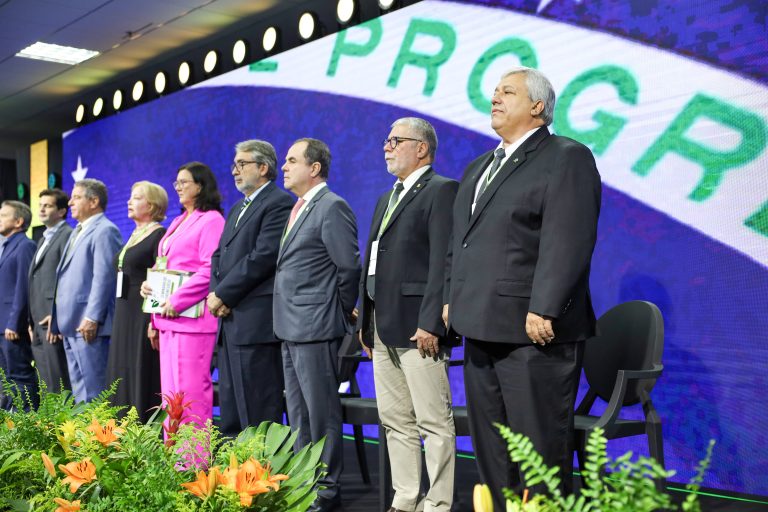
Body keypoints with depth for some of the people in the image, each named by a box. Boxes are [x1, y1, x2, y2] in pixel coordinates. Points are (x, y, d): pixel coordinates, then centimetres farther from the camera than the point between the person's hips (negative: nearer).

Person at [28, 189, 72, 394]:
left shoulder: (67, 235, -7)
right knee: (44, 381, 9)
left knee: (56, 382, -9)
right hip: (39, 321, 9)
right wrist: (32, 321, 19)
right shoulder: (43, 240, 24)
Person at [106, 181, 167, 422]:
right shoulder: (134, 236, 18)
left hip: (145, 318, -9)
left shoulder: (160, 235, -9)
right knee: (123, 380, 9)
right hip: (124, 318, 9)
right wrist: (120, 319, 17)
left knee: (143, 382, -8)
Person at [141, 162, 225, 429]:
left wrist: (178, 301, -18)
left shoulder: (211, 220, -8)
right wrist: (149, 284, 7)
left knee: (190, 389, -8)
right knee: (170, 390, 10)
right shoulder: (178, 222, 21)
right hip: (167, 318, 9)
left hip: (191, 317, -9)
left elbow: (211, 269, -17)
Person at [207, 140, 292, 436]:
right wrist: (216, 295, 0)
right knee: (231, 415, 12)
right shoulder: (237, 209, 24)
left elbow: (263, 256, -16)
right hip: (230, 323, 9)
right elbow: (218, 256, 20)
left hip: (256, 324, -9)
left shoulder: (279, 203, -6)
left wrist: (223, 295, -12)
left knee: (258, 414, -7)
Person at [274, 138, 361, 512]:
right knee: (298, 413, 16)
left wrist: (342, 310, -3)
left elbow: (349, 266, -15)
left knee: (321, 413, -1)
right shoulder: (298, 208, 16)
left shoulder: (332, 207, -13)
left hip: (316, 327, -10)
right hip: (291, 327, 10)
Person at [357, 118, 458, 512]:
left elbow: (443, 262, -15)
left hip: (416, 327, -9)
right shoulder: (387, 199, 22)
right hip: (383, 328, 9)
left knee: (434, 423, -3)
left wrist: (430, 322, -21)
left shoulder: (442, 191, -5)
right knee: (395, 421, 12)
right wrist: (366, 322, 17)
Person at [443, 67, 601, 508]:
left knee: (541, 450, -2)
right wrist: (453, 298, 16)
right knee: (491, 450, 15)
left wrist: (543, 310, -24)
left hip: (533, 331, -9)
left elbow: (567, 241, -17)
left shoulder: (567, 158, -6)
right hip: (483, 328, 9)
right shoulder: (479, 168, 21)